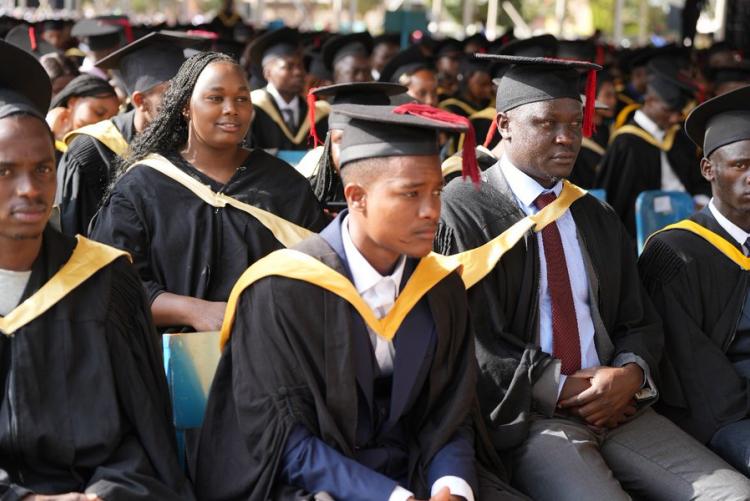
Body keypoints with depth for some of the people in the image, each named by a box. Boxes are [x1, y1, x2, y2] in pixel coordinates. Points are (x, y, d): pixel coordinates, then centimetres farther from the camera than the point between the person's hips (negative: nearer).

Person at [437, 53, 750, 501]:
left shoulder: (599, 220, 17)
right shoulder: (461, 210, -4)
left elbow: (639, 321, 18)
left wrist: (632, 373, -4)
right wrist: (561, 389, -11)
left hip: (618, 407, 6)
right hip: (523, 418, -5)